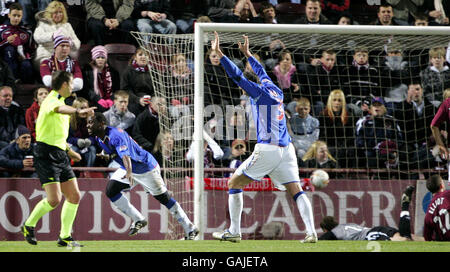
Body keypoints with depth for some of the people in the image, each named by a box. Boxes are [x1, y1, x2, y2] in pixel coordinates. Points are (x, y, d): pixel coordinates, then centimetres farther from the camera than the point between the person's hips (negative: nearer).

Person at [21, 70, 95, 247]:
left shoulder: (60, 101, 19)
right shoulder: (51, 100, -11)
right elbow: (59, 109, -39)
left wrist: (68, 150, 26)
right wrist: (78, 111, -55)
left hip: (60, 155, 10)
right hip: (46, 155, -10)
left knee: (74, 196, 4)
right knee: (54, 199, -15)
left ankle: (65, 237, 12)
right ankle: (29, 225, 8)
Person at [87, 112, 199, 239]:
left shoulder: (116, 135, -32)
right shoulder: (98, 138, -5)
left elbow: (125, 155, -48)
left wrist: (129, 173, -63)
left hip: (146, 166, -8)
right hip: (128, 169, 8)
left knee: (164, 199, -1)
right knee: (111, 190, -10)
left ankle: (190, 229, 11)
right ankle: (138, 220, 0)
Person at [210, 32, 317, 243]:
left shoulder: (260, 93, -4)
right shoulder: (277, 93, 16)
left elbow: (237, 76, -9)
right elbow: (262, 74, 34)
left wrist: (219, 53, -8)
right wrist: (248, 54, 46)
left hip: (267, 150, -7)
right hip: (286, 149, 7)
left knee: (234, 183, 7)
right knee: (296, 190, 1)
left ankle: (234, 232, 5)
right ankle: (311, 232, -16)